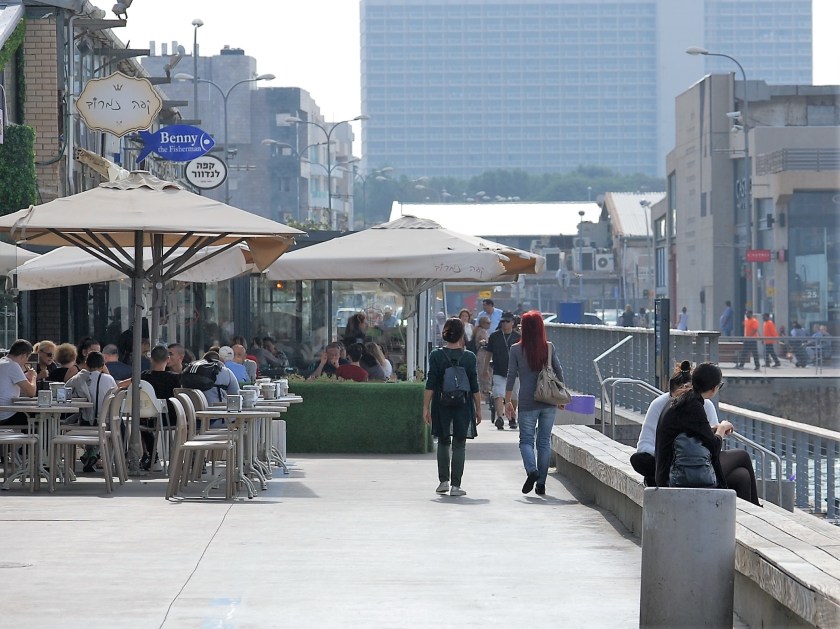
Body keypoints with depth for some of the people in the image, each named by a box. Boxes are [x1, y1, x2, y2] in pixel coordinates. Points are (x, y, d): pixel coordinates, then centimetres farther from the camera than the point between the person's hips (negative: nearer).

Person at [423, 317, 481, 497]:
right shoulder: (469, 357, -4)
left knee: (443, 443, 17)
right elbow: (475, 387, -1)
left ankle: (444, 481, 14)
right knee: (459, 445, 3)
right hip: (463, 407, -1)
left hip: (441, 406, 1)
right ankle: (455, 485, -1)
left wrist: (426, 407, 0)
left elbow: (430, 384, -5)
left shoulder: (436, 355, -4)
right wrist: (478, 409, 8)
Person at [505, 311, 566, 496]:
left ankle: (531, 470, -19)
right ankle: (541, 481, 8)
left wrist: (508, 401, 2)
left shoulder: (517, 349, -6)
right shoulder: (549, 347, 1)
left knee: (526, 440, 6)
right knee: (544, 441, 9)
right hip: (549, 402, 2)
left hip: (527, 403, -2)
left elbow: (511, 376, -5)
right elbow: (559, 372, 6)